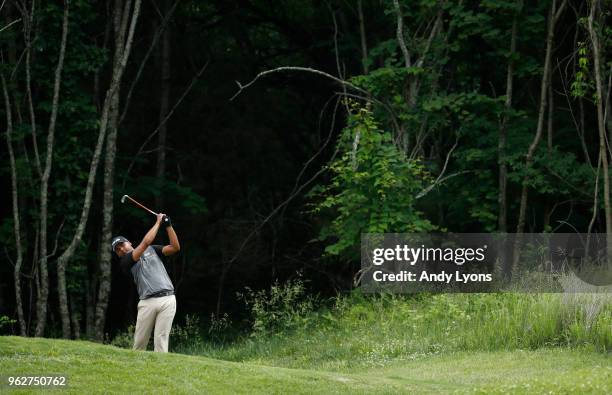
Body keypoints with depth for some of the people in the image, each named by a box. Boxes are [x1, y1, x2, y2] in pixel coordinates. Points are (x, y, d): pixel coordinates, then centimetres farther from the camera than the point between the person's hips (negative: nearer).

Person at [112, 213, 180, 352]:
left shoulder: (152, 250, 20)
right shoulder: (125, 262, 6)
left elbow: (175, 247, 8)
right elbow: (146, 242, -4)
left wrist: (168, 225, -1)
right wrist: (158, 222, 3)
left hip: (167, 300, 1)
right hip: (147, 303, -1)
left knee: (161, 339, -8)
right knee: (139, 341, -1)